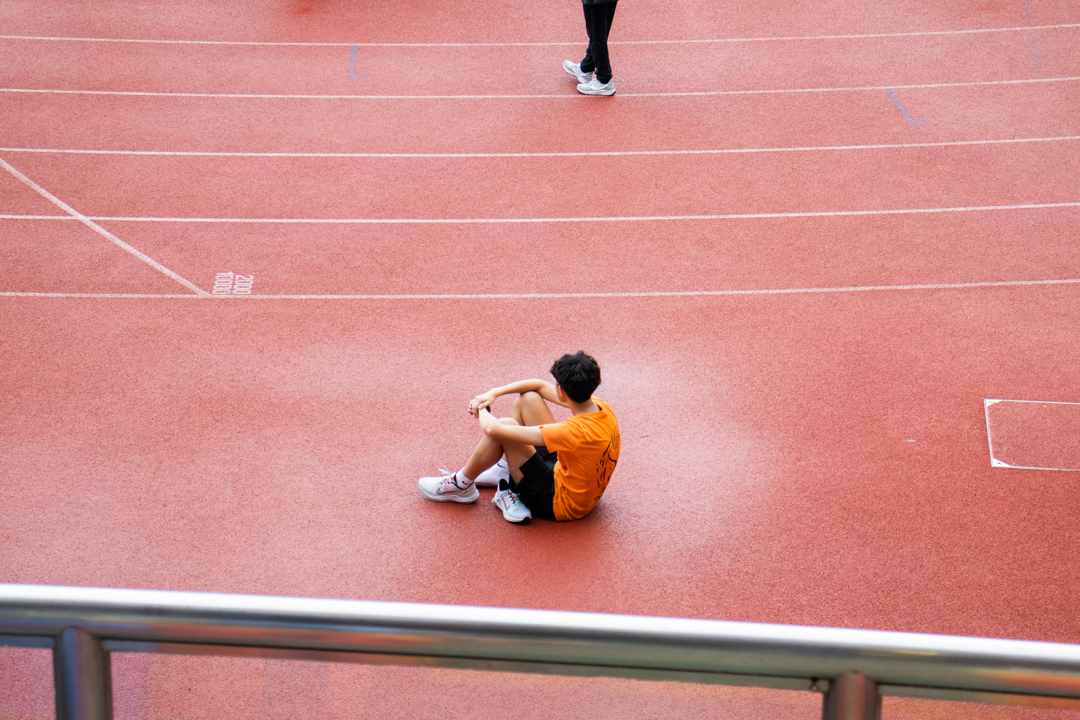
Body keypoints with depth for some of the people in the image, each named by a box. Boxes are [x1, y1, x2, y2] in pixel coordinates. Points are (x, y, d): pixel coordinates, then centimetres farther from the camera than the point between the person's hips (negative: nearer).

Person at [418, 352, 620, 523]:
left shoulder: (576, 432, -36)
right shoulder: (600, 407, -11)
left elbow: (493, 428, -33)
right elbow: (541, 386, 6)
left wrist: (483, 411, -10)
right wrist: (493, 393, -2)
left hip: (558, 504, -8)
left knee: (505, 425, -21)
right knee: (528, 398, 5)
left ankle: (462, 485, 3)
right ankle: (503, 470, 23)